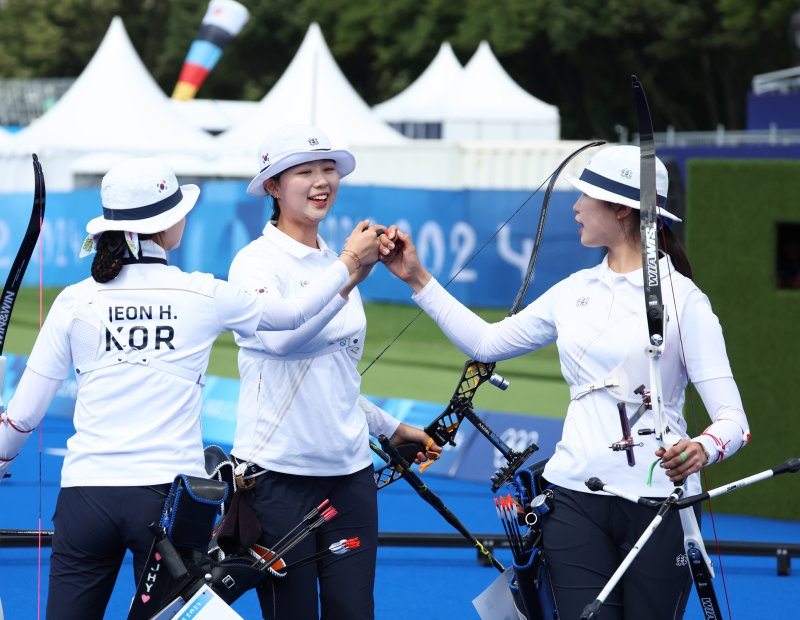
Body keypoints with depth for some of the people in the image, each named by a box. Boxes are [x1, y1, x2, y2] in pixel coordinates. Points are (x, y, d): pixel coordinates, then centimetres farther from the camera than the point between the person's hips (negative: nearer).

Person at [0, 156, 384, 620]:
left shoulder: (74, 302, 3)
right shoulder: (204, 295, 0)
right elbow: (295, 312, 17)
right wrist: (351, 261, 32)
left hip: (85, 492, 1)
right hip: (167, 493, -1)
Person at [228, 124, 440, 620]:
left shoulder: (337, 263, 14)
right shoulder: (256, 262, -6)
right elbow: (281, 338, -28)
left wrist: (392, 428, 27)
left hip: (350, 471, 6)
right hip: (279, 473, -6)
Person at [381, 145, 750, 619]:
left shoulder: (683, 299, -7)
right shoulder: (575, 291, 11)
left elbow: (732, 418, -13)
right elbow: (487, 343, 21)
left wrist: (703, 449, -34)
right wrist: (418, 280, 20)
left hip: (657, 499, -4)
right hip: (576, 497, 4)